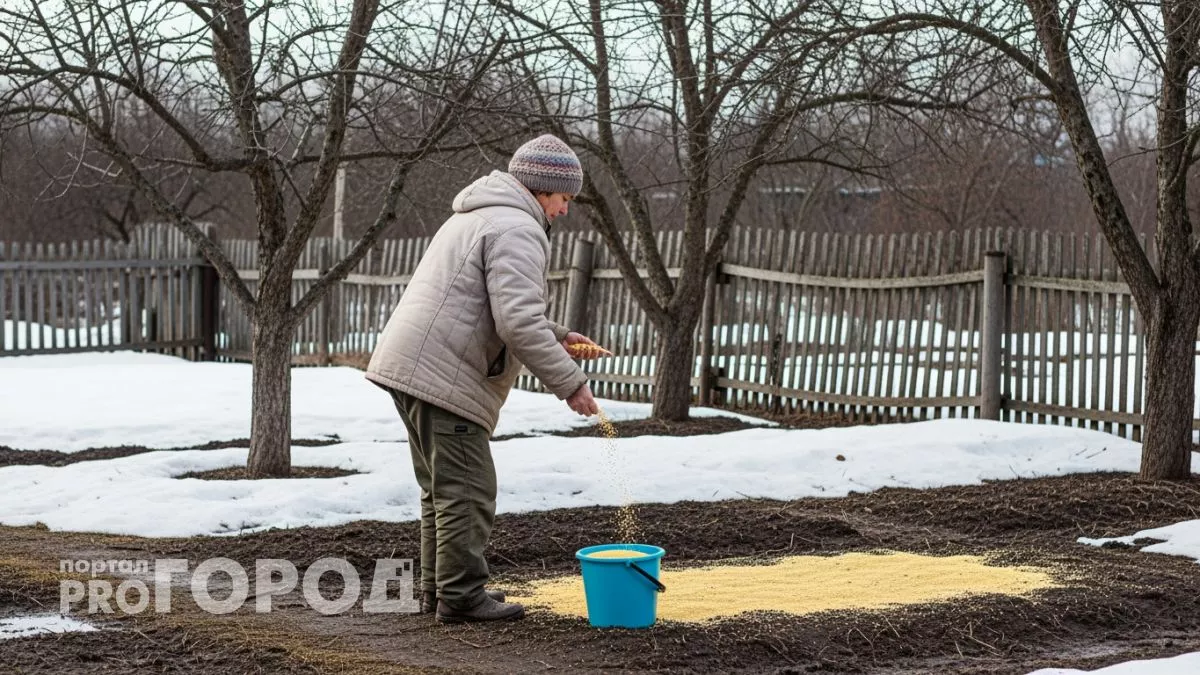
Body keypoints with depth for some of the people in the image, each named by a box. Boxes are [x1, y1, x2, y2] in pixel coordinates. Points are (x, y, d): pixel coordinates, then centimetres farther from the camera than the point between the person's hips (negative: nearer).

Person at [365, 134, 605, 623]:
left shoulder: (478, 217, 23)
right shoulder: (516, 230, -12)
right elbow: (518, 323, -22)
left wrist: (557, 336, 22)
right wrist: (569, 383, -16)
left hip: (408, 365, 11)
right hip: (443, 377, -11)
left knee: (444, 489, 17)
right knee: (467, 492, -6)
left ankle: (440, 589, 23)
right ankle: (462, 597, -4)